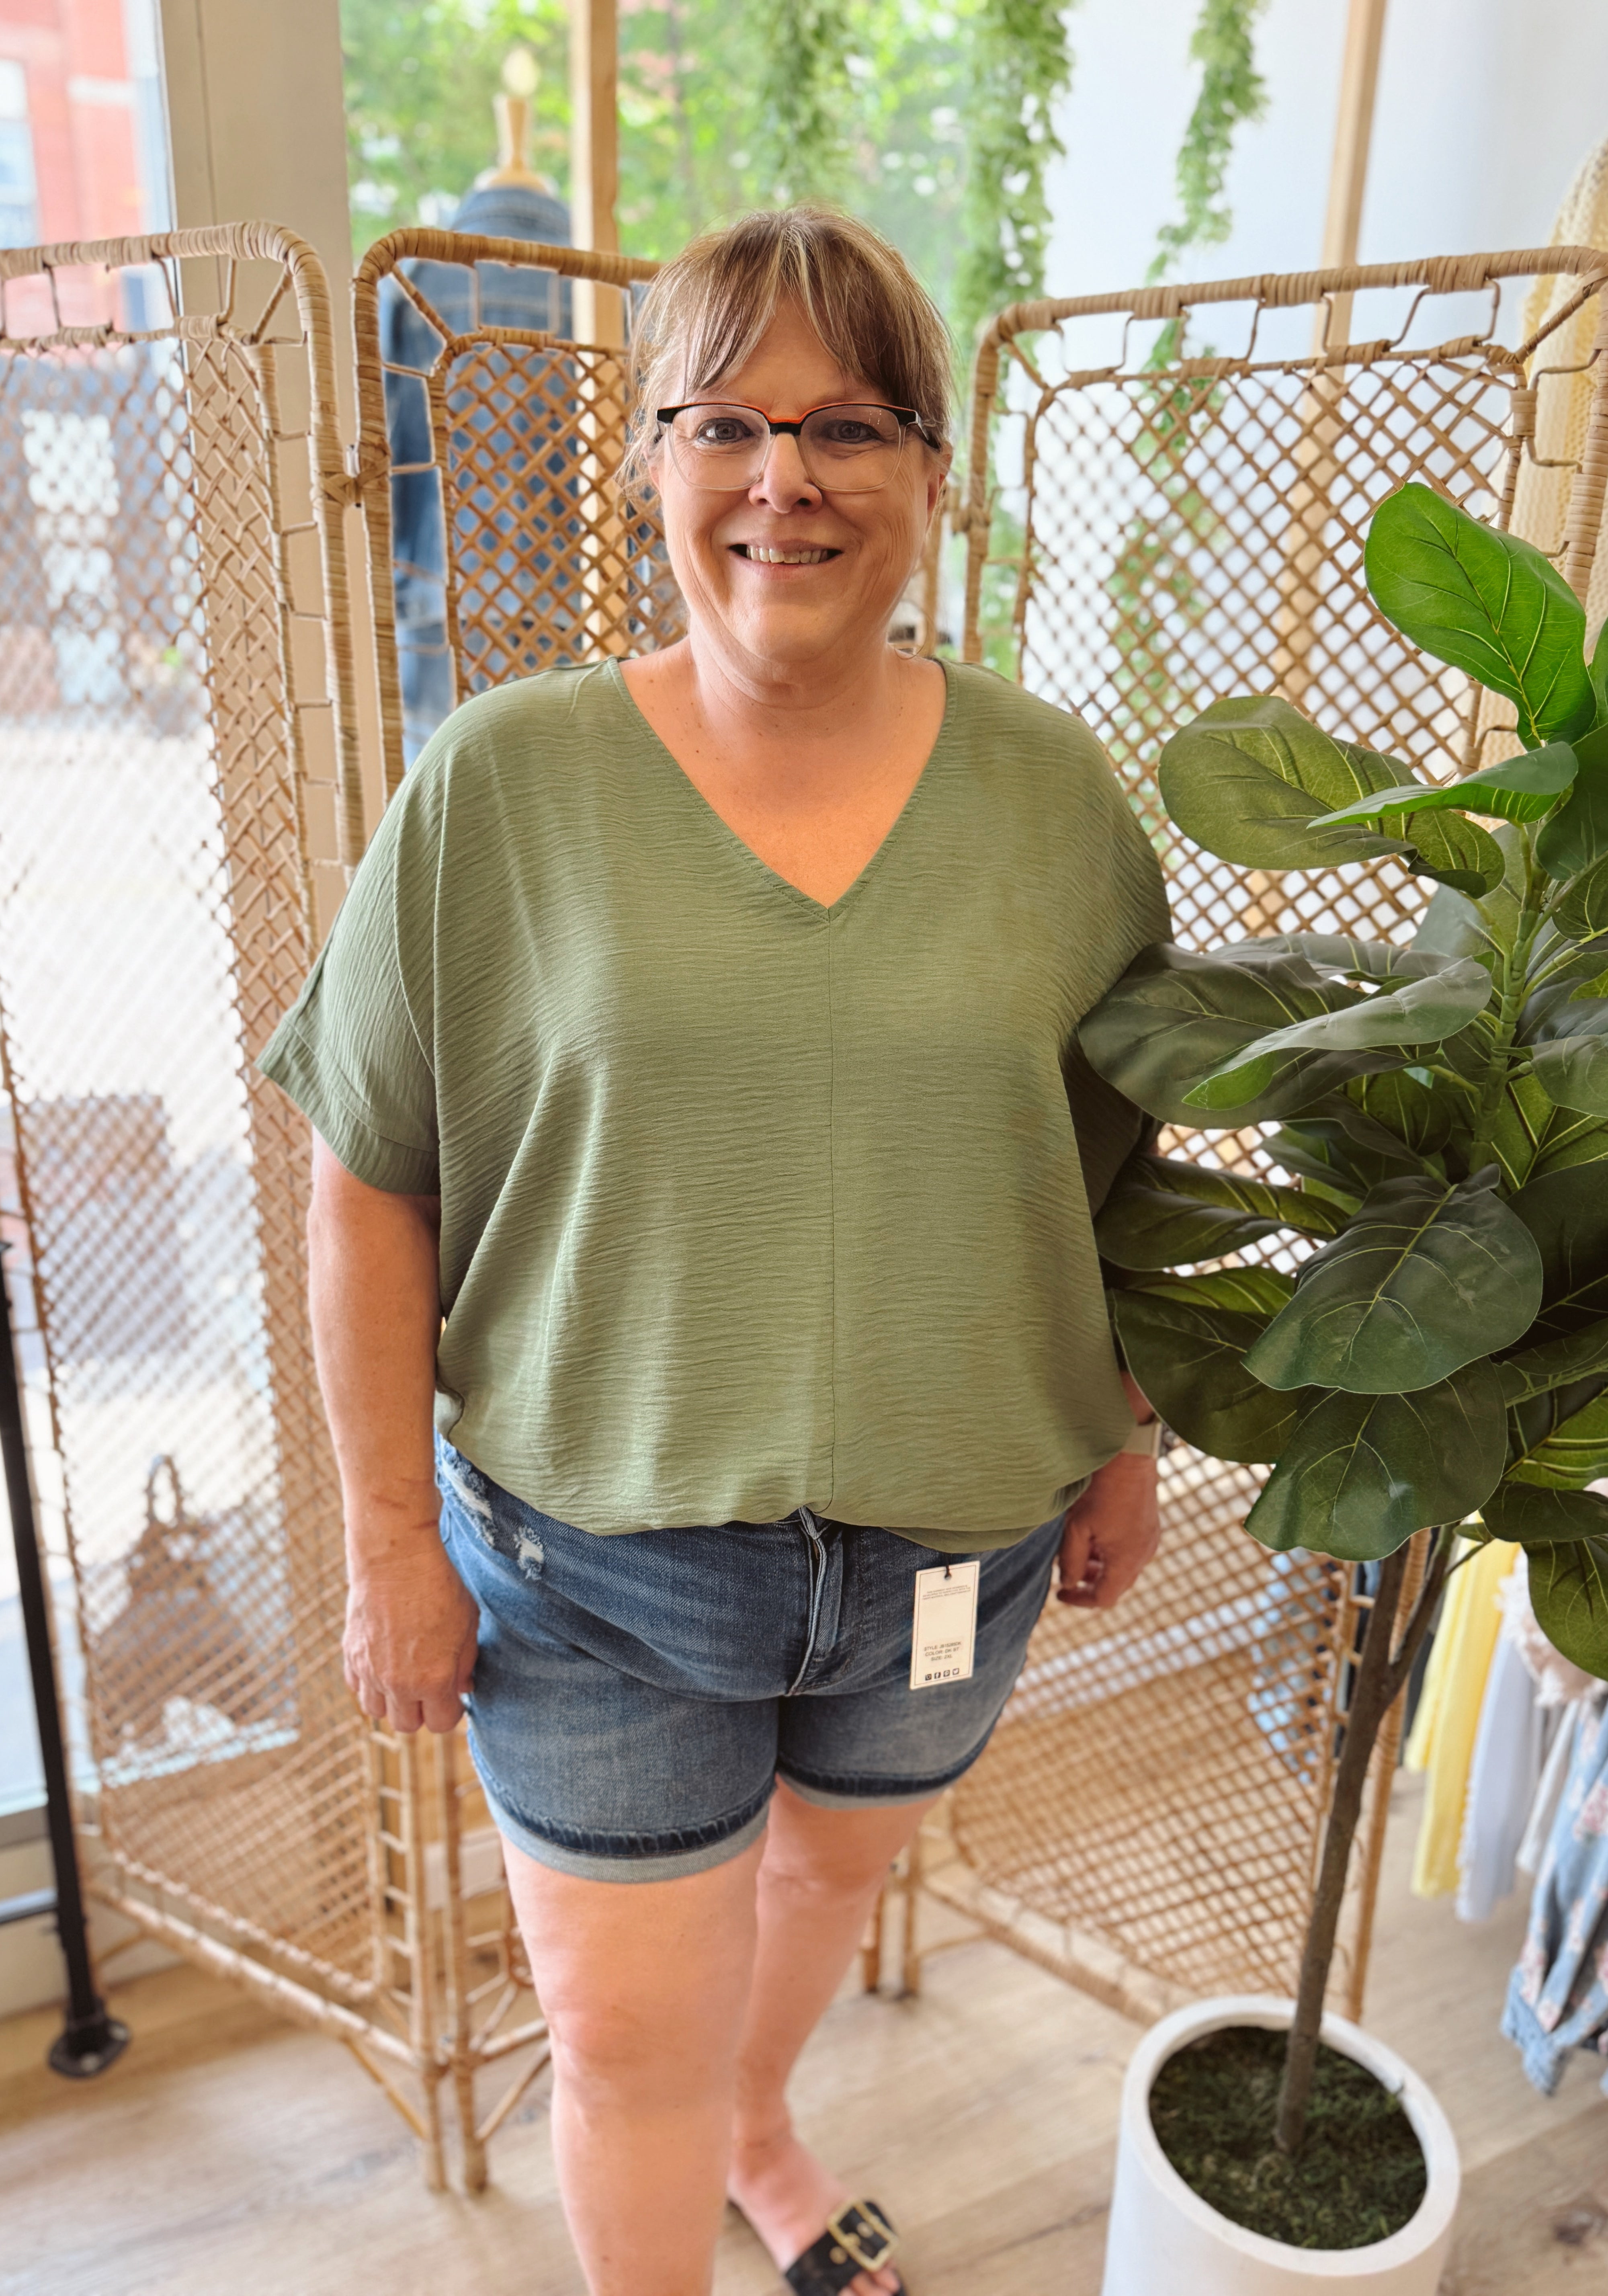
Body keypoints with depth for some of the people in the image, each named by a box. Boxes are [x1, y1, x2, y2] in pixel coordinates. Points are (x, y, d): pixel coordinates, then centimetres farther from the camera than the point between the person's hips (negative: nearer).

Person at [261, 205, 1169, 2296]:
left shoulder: (1052, 790, -5)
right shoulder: (501, 784, -12)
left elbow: (1115, 1155, 4)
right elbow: (374, 1190, -8)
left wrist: (1126, 1439, 8)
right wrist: (391, 1533, -6)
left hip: (954, 1540, 3)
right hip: (596, 1547, -2)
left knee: (828, 1878, 28)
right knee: (625, 2037, 13)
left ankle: (756, 2124, 62)